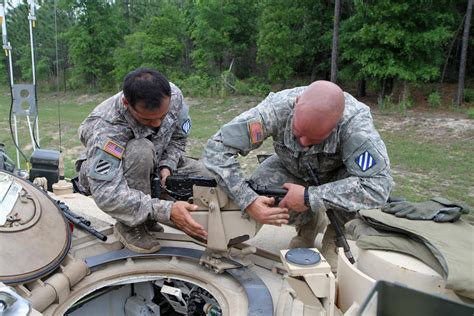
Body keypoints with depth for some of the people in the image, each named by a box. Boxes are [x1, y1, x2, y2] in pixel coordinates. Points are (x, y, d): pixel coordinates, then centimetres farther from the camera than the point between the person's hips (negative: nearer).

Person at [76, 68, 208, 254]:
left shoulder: (173, 95, -22)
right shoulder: (105, 129, -38)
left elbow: (177, 138, -2)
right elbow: (107, 194, -43)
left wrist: (167, 166, -20)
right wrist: (167, 211, -48)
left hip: (152, 164, 6)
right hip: (105, 175, -6)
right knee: (141, 151, -38)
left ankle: (147, 217, 3)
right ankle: (130, 225, -18)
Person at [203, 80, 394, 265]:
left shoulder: (355, 121, -39)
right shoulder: (276, 108, -36)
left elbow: (378, 186, -44)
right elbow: (218, 147, -34)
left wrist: (309, 197, -43)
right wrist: (248, 202, -42)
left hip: (336, 174, -1)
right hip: (291, 169, 2)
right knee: (258, 199, -24)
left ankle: (335, 233, 0)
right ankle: (308, 223, 8)